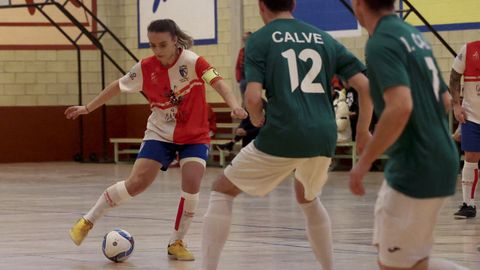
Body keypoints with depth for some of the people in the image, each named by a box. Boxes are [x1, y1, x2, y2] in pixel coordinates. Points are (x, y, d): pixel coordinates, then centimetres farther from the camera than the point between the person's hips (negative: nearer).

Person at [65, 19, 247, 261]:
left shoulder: (192, 61, -19)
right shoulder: (145, 68, -9)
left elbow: (218, 82, -32)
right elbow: (118, 86, 7)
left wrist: (234, 106, -51)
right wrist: (87, 108, 12)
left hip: (194, 136, -1)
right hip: (160, 133, 1)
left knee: (191, 183, -20)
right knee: (136, 183, -11)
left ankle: (176, 243, -1)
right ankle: (87, 221, 5)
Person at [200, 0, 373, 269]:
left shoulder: (260, 39, 4)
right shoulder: (324, 38, 16)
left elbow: (253, 97, -9)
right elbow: (366, 85, 9)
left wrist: (256, 117, 13)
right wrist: (363, 130, 21)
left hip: (282, 136, -4)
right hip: (324, 138, 4)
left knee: (222, 191, 13)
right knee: (308, 199, 33)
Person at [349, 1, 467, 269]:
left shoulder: (381, 43, -15)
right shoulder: (414, 34, 13)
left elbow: (400, 106, -28)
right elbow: (445, 100, 20)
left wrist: (364, 162, -21)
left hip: (416, 167, -9)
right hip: (440, 159, 9)